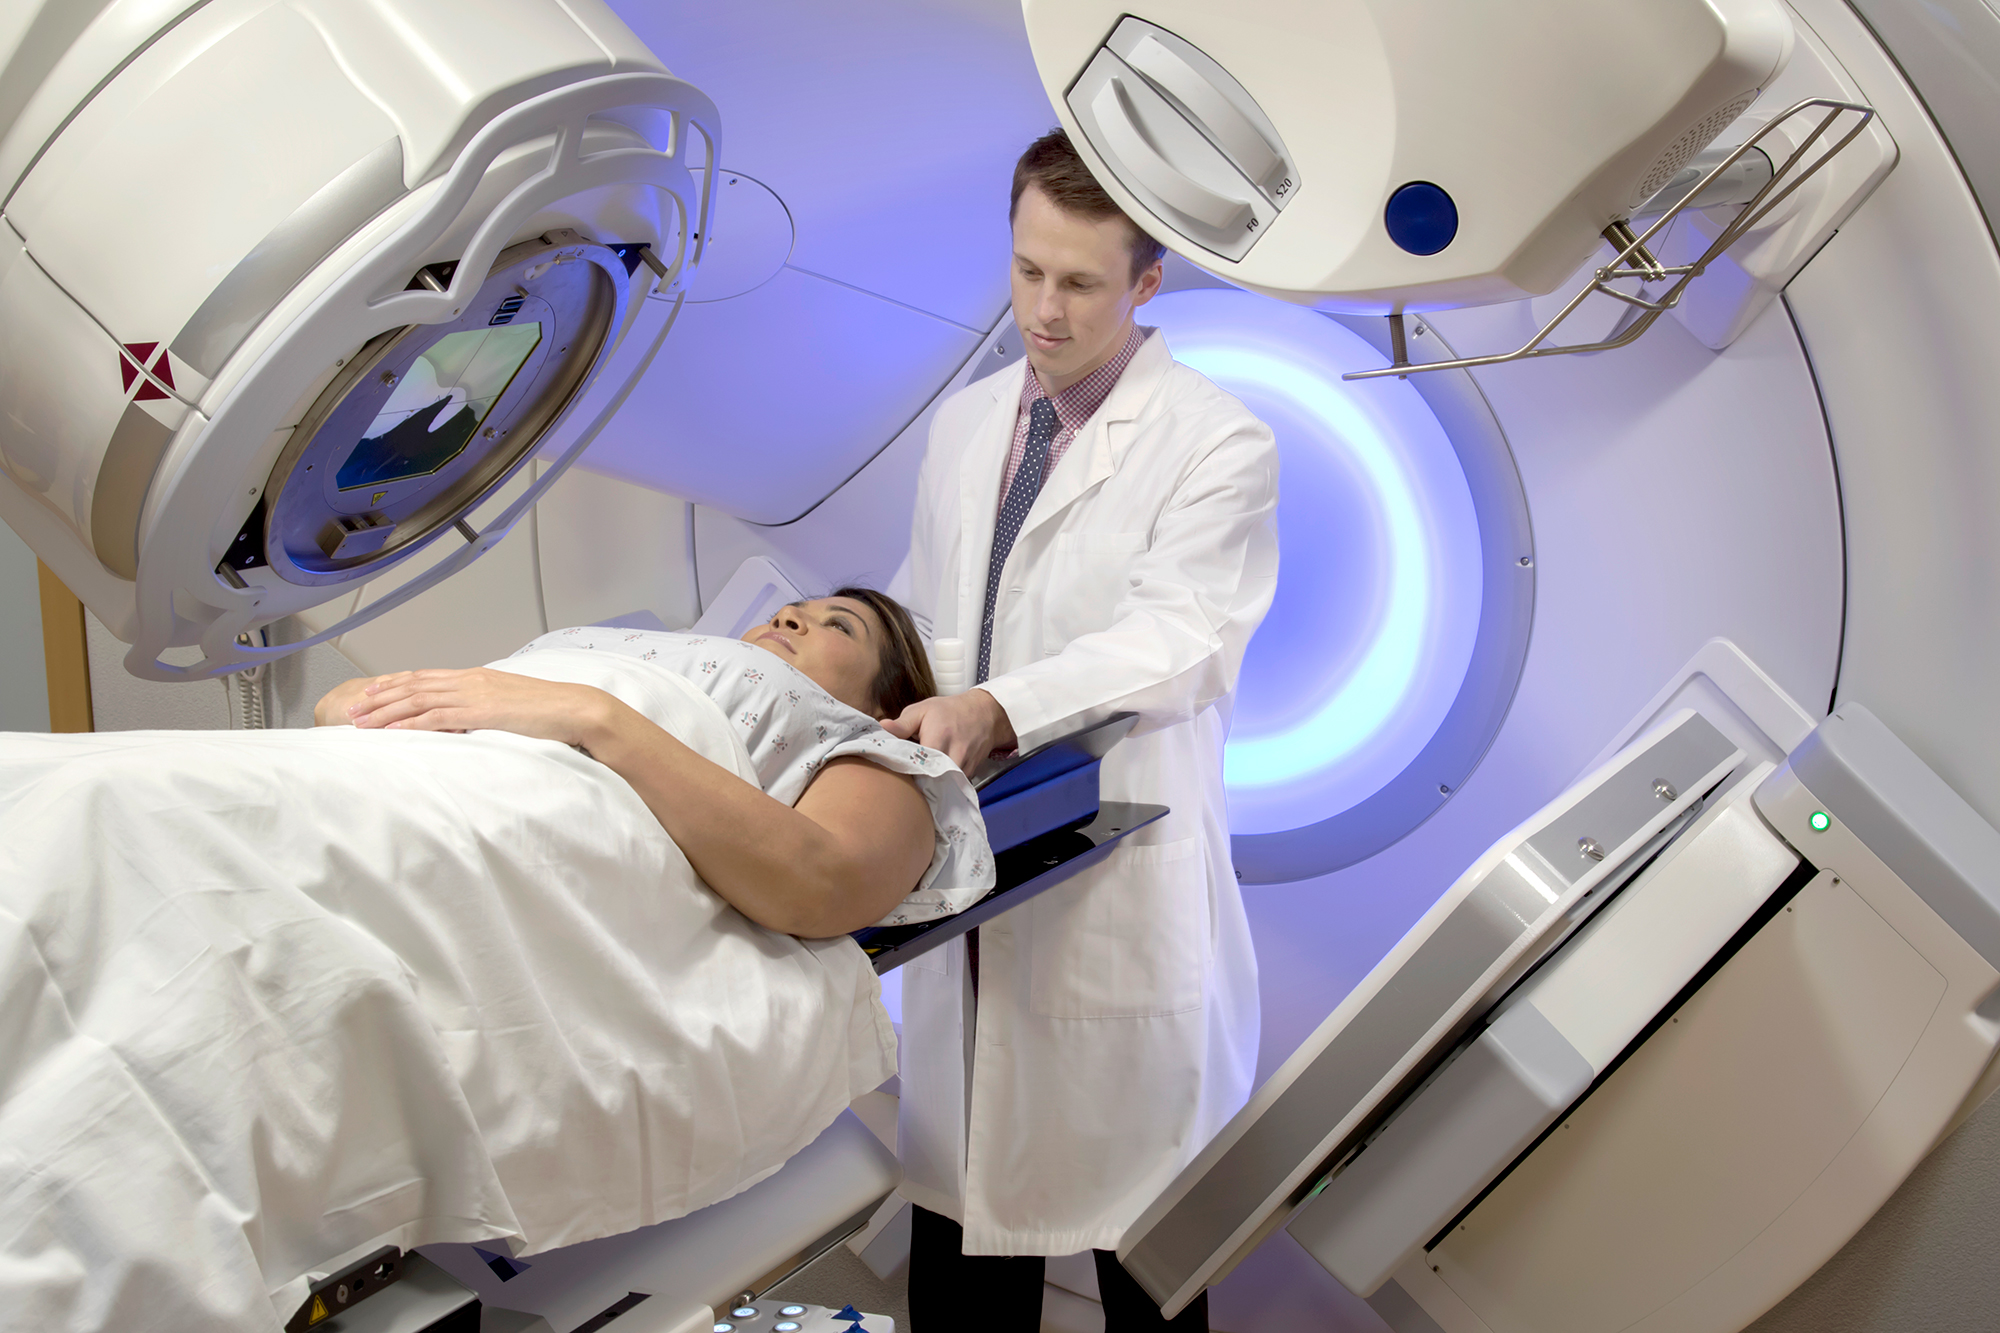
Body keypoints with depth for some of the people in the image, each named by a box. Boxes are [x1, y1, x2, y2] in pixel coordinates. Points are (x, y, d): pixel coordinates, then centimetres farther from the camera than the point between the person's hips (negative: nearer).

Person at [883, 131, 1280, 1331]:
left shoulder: (1217, 443, -7)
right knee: (962, 1183, 16)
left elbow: (1175, 641, -20)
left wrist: (998, 710, -33)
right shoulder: (966, 426, 13)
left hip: (1122, 888, -5)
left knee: (1135, 1211, 8)